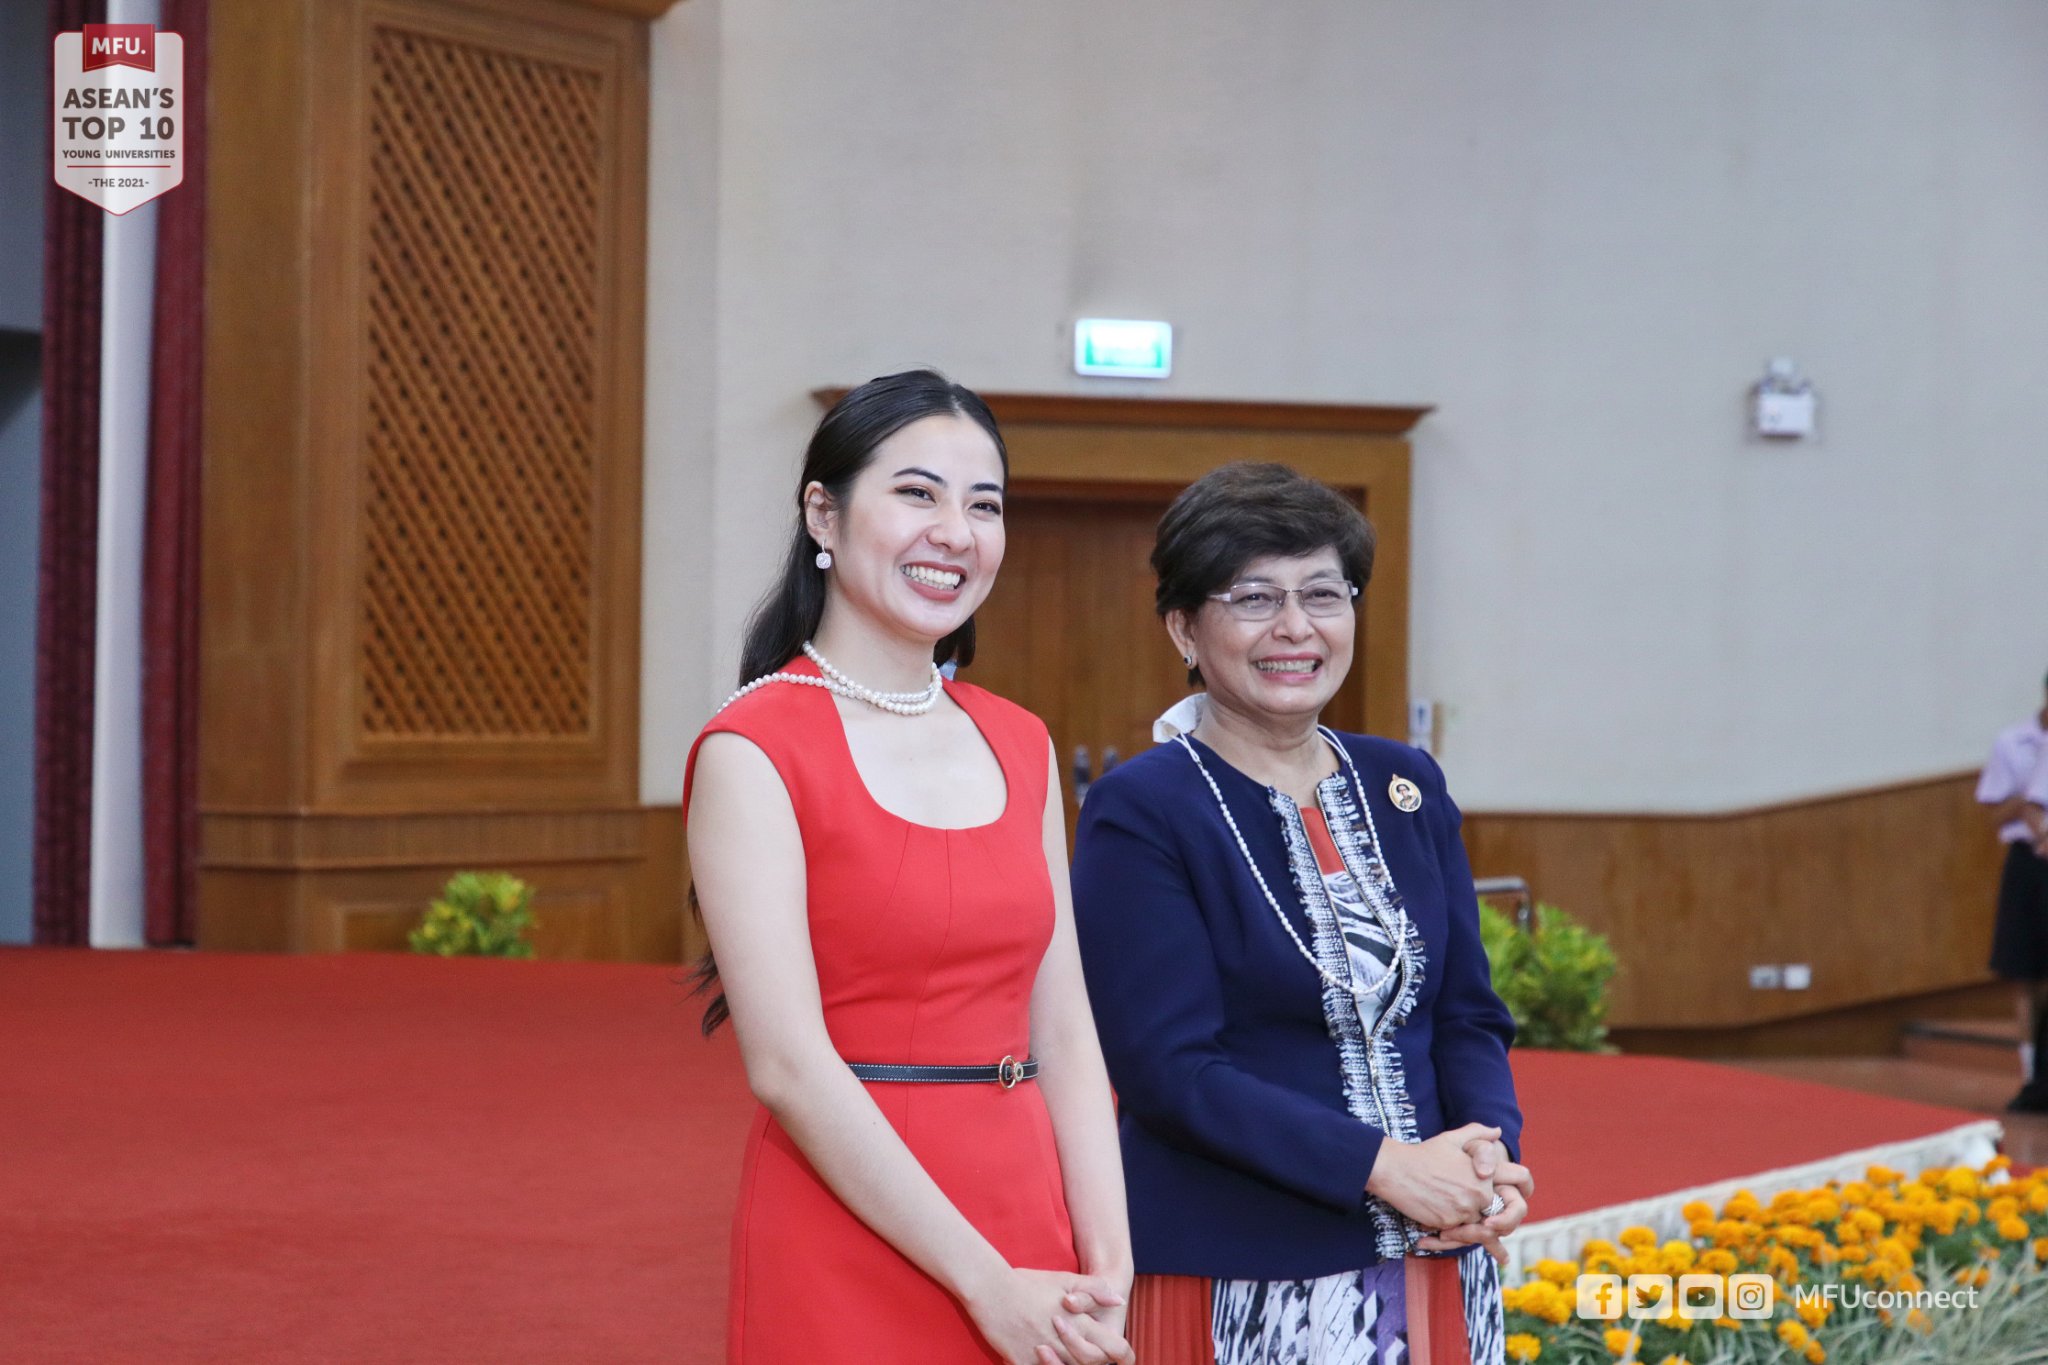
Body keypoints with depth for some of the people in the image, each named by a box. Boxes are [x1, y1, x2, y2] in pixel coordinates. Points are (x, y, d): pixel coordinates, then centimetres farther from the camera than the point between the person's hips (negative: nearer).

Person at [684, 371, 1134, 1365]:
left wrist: (1106, 1269, -4)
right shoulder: (754, 751, -9)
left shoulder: (1019, 746, 9)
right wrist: (987, 1285, -16)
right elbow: (788, 1065, -15)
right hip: (847, 1260, -5)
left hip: (1027, 1226, 6)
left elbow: (1064, 1037, 8)